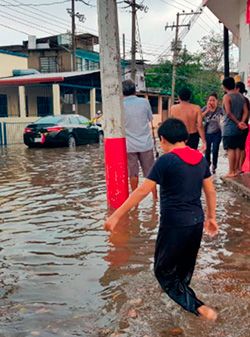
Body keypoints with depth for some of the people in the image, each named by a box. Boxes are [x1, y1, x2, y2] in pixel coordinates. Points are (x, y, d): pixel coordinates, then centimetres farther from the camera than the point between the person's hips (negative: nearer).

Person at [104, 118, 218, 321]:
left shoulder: (166, 160, -14)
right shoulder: (200, 158, 5)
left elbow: (142, 191, -17)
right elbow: (210, 191, 12)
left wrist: (117, 216, -13)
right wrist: (211, 217, 25)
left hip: (174, 225, -7)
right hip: (197, 223, 7)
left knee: (164, 272, 8)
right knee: (185, 271, 22)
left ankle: (198, 308, -2)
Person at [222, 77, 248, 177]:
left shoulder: (227, 97, -11)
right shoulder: (241, 96, 10)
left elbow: (228, 112, -19)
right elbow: (246, 111, 5)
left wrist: (238, 122, -12)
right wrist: (241, 122, -5)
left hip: (229, 127, -6)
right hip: (238, 127, 7)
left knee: (230, 149, -4)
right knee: (237, 148, 10)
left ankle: (231, 172, -3)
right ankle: (236, 170, 17)